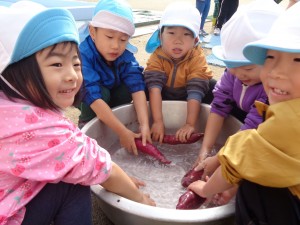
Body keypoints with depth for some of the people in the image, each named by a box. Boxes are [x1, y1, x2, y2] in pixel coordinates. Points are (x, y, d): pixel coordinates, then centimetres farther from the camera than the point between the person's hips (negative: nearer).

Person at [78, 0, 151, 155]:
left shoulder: (125, 54, -21)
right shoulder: (83, 55, -36)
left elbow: (137, 87, -29)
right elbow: (94, 97, -42)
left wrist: (144, 124, -41)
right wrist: (122, 132, -45)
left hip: (112, 93, 5)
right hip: (84, 97, -4)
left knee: (139, 79, -19)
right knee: (102, 92, -35)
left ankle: (107, 115, -2)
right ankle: (86, 122, -6)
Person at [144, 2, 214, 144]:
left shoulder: (197, 58, -26)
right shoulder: (157, 57, -24)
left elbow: (196, 91, -34)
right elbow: (154, 88, -34)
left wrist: (190, 124, -42)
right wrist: (158, 121, -44)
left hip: (186, 102, 0)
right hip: (163, 99, 1)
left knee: (213, 87, -21)